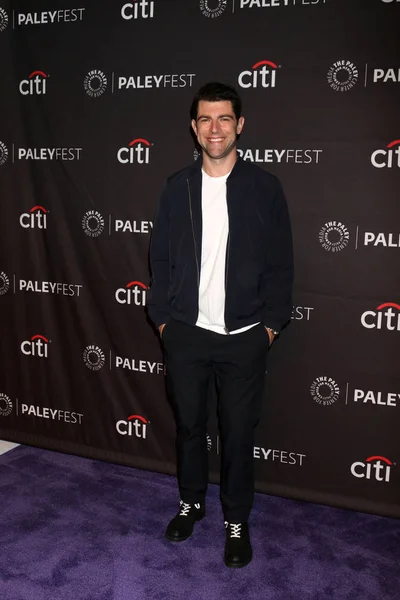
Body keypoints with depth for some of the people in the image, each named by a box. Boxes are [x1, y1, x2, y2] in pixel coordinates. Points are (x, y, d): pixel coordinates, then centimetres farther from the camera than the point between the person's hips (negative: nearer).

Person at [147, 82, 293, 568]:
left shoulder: (264, 188, -3)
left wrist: (271, 324, -4)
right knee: (188, 424, 16)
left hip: (244, 337, -2)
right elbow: (160, 258, 6)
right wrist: (162, 317, 2)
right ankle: (191, 502, 39)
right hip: (186, 332, 2)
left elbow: (280, 264, -1)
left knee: (238, 432, 9)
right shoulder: (177, 188, 2)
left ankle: (237, 520, 29)